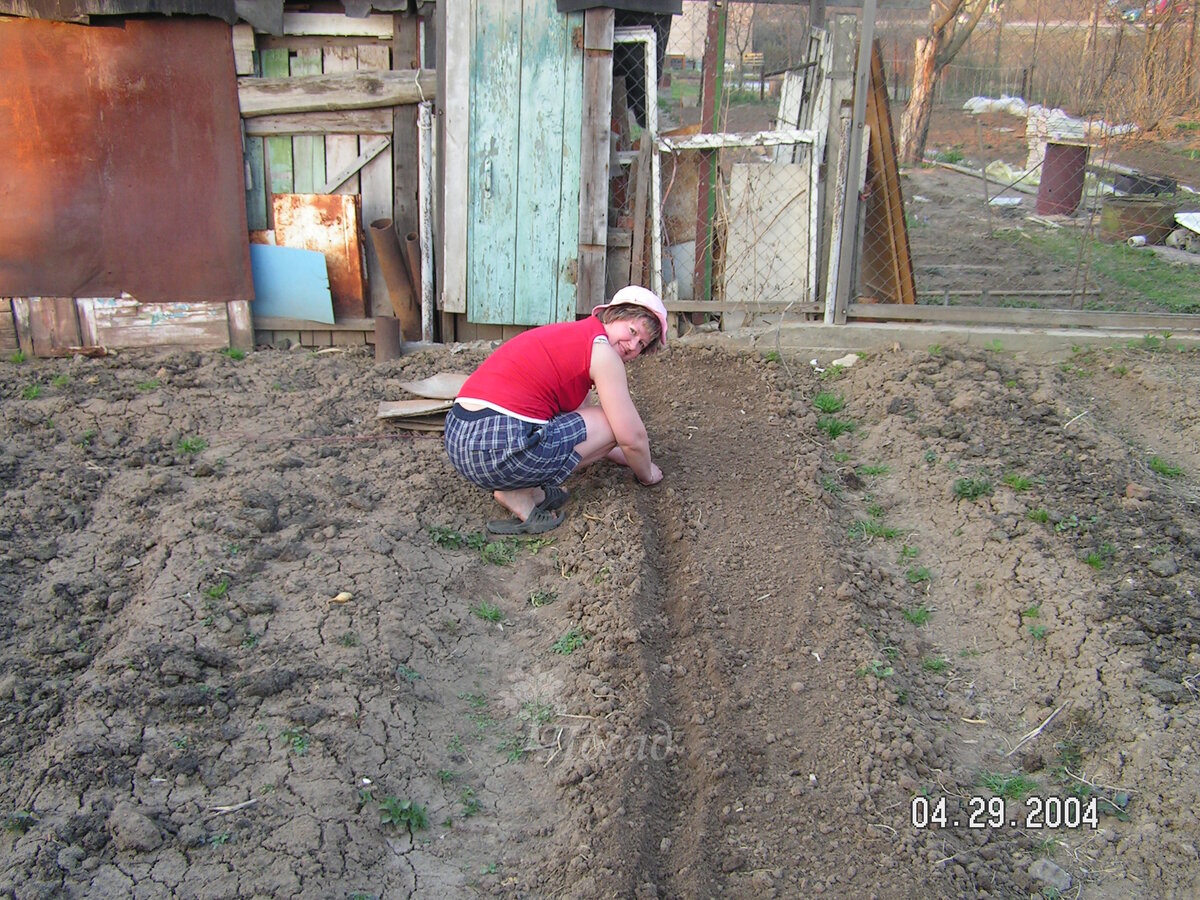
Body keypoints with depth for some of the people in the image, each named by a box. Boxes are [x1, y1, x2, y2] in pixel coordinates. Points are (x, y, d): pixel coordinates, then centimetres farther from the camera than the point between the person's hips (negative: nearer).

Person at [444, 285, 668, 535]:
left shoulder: (572, 335, 25)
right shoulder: (602, 349, -2)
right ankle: (521, 494, -2)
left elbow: (581, 415, 36)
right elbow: (632, 437, 0)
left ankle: (519, 486, 8)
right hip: (500, 447, -10)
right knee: (611, 423, 5)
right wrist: (647, 473, 20)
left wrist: (626, 458, 41)